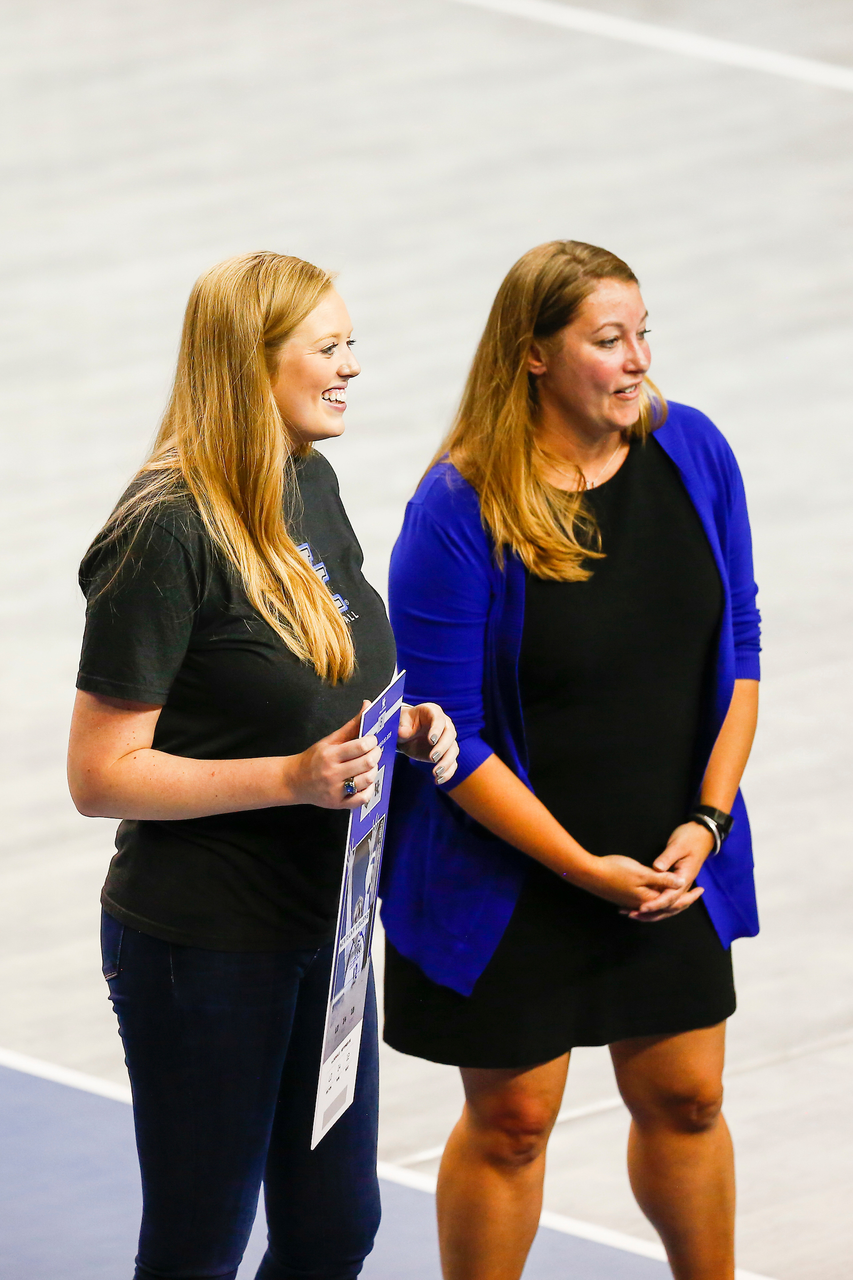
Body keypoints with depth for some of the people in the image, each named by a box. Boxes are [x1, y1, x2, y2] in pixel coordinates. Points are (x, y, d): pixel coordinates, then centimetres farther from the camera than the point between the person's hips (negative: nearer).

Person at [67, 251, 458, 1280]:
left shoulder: (309, 484, 6)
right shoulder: (167, 533, -21)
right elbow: (99, 776, -20)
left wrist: (401, 728, 2)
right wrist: (289, 778, -26)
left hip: (323, 926, 8)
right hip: (204, 949, -8)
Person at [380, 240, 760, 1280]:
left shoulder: (692, 453, -5)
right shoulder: (459, 510, -19)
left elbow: (739, 649, 4)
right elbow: (446, 736, -16)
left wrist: (706, 821, -6)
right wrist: (585, 870, -17)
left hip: (671, 857, 4)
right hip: (513, 872, -4)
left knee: (685, 1099, 13)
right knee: (510, 1118, 7)